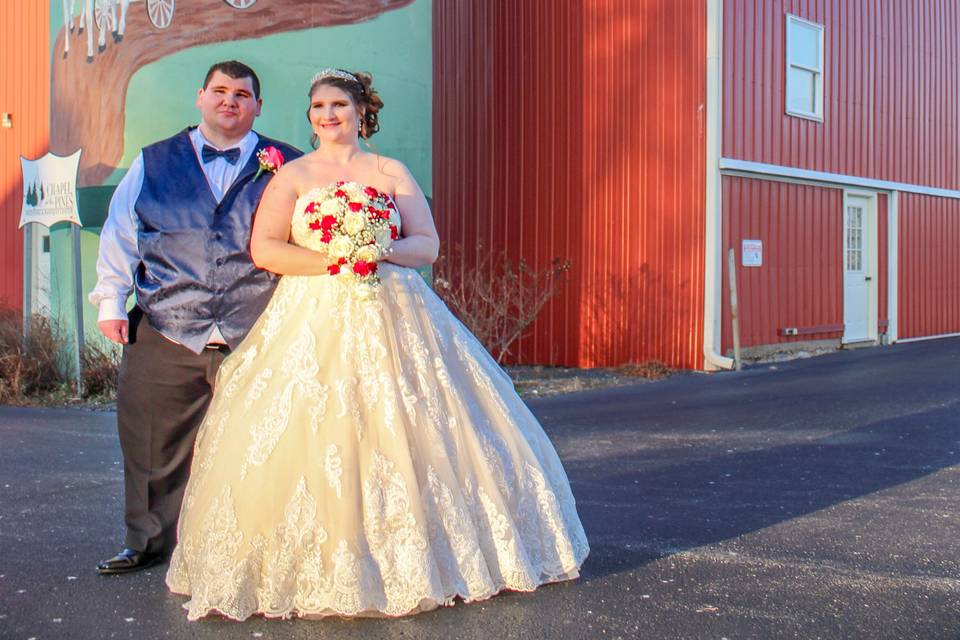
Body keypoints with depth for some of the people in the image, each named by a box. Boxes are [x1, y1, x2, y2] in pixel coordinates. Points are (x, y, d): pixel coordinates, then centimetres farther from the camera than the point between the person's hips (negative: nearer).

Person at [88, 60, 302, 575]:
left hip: (256, 339, -1)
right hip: (163, 336, 2)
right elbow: (118, 234, 14)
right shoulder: (153, 163, 13)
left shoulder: (288, 167, 8)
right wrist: (111, 301, 6)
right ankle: (149, 541, 27)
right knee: (153, 443, 9)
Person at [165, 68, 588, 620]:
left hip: (393, 322, 1)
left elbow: (428, 244, 5)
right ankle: (316, 566, 4)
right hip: (313, 321, -1)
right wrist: (329, 260, -13)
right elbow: (263, 248, -2)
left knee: (405, 435, -1)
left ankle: (415, 556, 12)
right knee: (310, 443, -8)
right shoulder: (292, 175, 9)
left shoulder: (392, 173, 12)